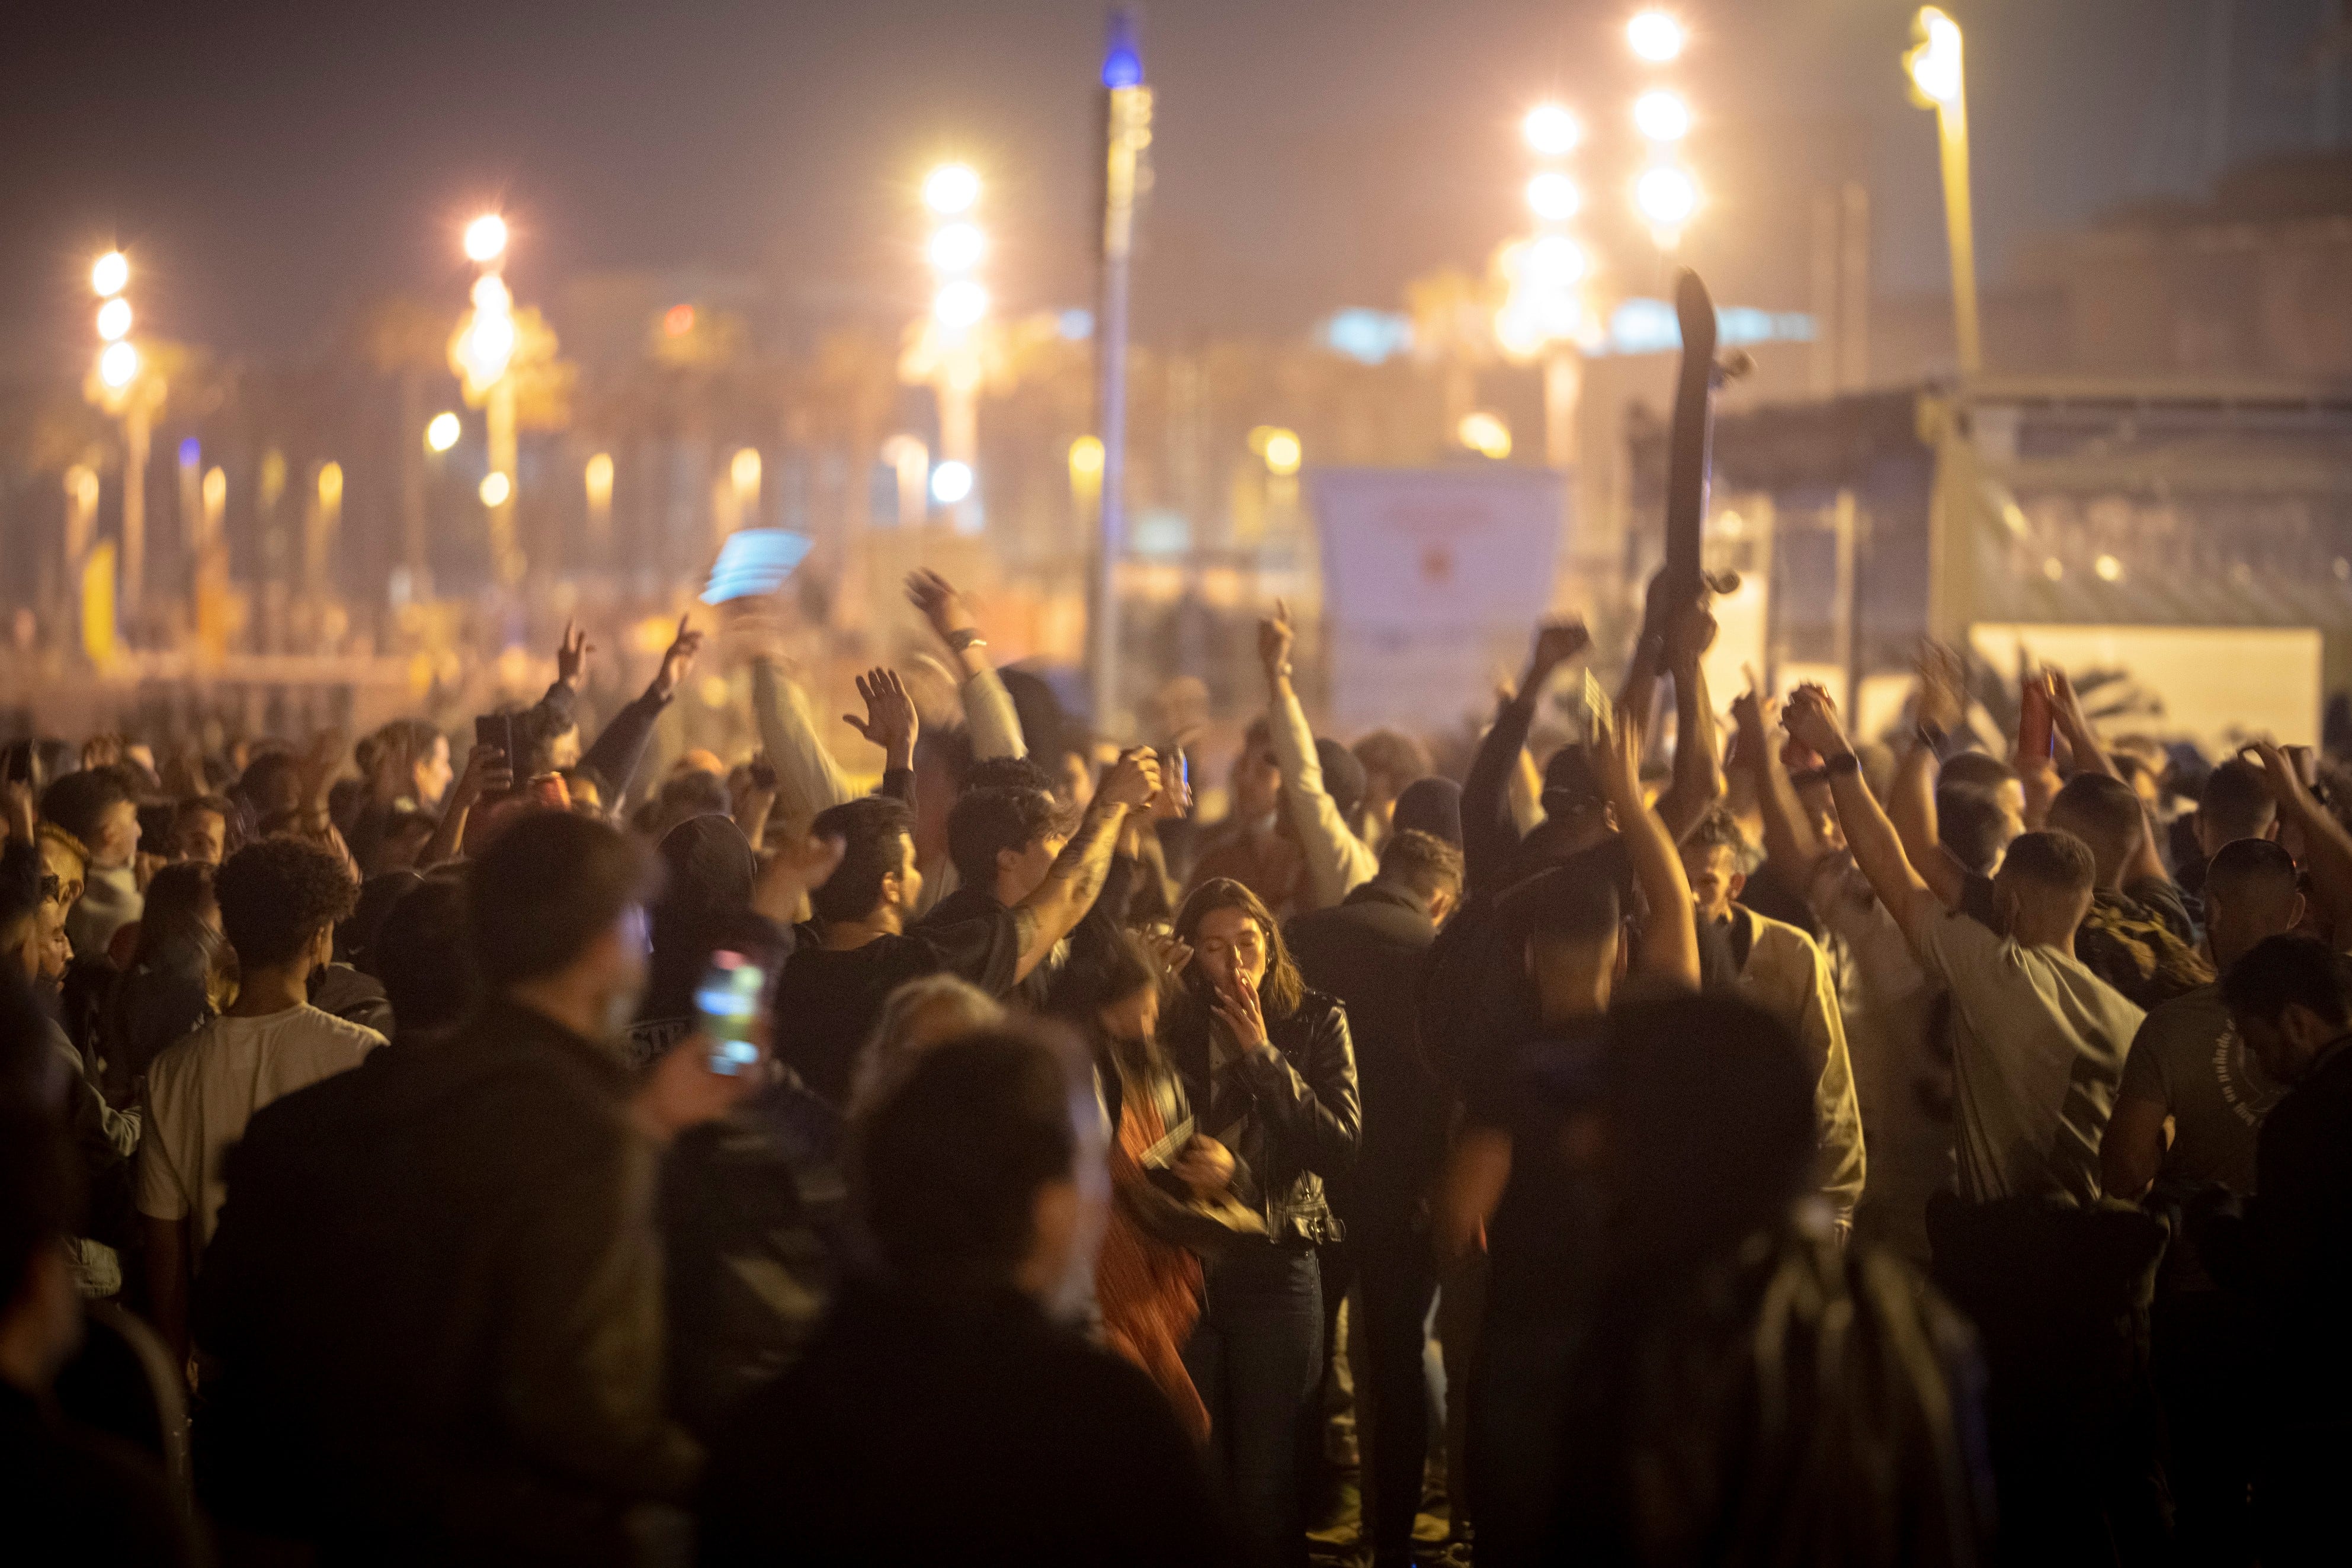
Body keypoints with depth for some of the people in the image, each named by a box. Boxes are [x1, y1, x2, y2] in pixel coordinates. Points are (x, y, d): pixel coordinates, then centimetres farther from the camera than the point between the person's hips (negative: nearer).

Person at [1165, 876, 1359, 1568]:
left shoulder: (1315, 1023, 1)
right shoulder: (1172, 1028, 1)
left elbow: (1341, 1147, -8)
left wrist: (1264, 1056, -12)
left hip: (1278, 1270, -1)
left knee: (1270, 1486, 3)